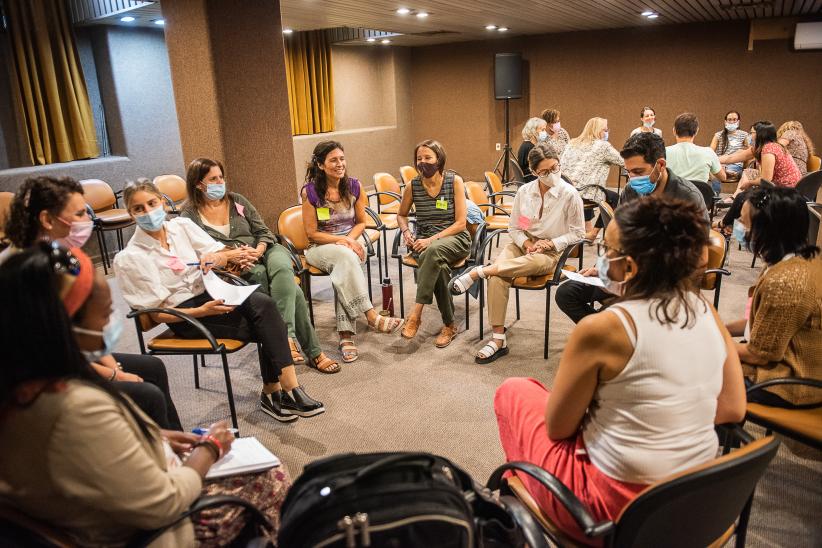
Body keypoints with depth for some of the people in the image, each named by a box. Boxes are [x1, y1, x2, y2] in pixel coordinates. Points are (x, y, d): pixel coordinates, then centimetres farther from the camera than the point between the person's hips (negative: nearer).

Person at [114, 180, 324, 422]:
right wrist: (203, 311, -21)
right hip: (184, 316, -5)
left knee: (263, 303, -28)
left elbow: (221, 253, 10)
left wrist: (217, 257, -16)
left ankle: (272, 392, -22)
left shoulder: (182, 225, 7)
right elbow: (156, 313, -6)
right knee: (269, 329, -24)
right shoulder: (128, 259, -6)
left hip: (212, 292, 5)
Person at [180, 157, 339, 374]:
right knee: (289, 287, -29)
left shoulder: (237, 200, 15)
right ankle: (313, 352, -29)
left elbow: (263, 231, 14)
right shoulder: (190, 214, 5)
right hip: (231, 269, -3)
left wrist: (259, 250, -9)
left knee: (282, 269, -37)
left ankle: (287, 336, -43)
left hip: (263, 250, 3)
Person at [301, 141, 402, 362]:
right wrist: (342, 240, -17)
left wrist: (349, 239, -11)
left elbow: (361, 222, 9)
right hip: (320, 248, -2)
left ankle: (346, 335, -36)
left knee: (344, 272, -34)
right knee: (346, 258, -37)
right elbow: (312, 233, -6)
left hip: (351, 243, 2)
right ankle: (372, 317, -38)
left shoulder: (354, 186, 1)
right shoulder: (310, 192, -8)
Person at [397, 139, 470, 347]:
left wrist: (432, 239, -21)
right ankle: (449, 325, -23)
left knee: (433, 251, -39)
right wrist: (406, 231, -3)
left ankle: (416, 313, -37)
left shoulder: (454, 181, -5)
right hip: (423, 241, 2)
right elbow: (401, 215, 20)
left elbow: (460, 223, -9)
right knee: (438, 265, -35)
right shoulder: (413, 185, 2)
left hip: (455, 238, -2)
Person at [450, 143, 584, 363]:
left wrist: (550, 243, -12)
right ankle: (498, 339, -25)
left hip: (551, 252, -2)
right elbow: (514, 227, 9)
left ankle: (479, 271, -31)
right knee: (497, 277, -29)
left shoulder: (570, 194, -8)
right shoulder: (524, 191, 1)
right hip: (522, 243, 3)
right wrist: (526, 243, -10)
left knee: (534, 262, -42)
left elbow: (577, 233, 0)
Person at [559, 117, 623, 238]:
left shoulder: (572, 143, 15)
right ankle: (593, 232, 19)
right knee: (614, 197, 21)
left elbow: (560, 161, 23)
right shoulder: (603, 145, -2)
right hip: (584, 193, -6)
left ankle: (588, 227, 40)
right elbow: (622, 162, 3)